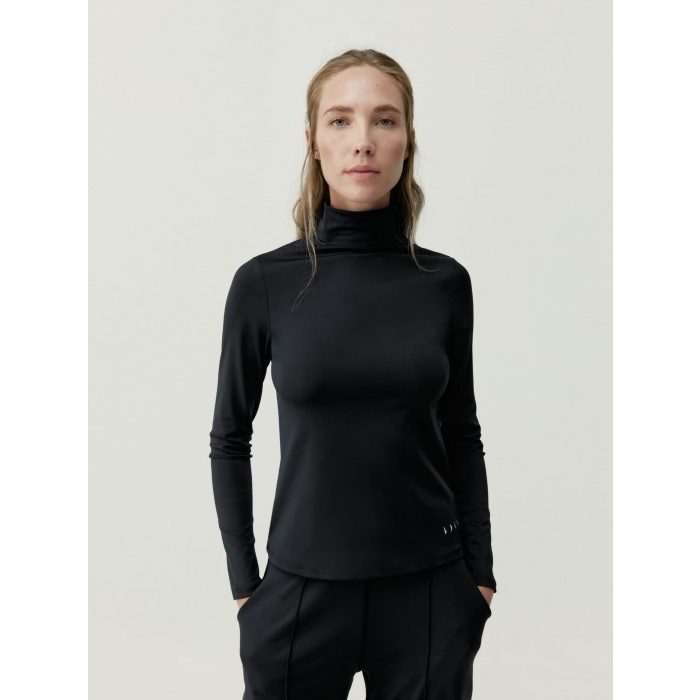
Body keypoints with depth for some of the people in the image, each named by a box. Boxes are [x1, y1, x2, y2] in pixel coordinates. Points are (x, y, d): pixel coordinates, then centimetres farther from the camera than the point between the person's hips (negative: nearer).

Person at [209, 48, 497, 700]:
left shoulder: (445, 282, -3)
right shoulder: (264, 282, -7)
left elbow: (460, 435, 6)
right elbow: (229, 439, 2)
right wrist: (244, 585, -1)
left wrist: (481, 573, 5)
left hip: (429, 589, 1)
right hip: (303, 588, -1)